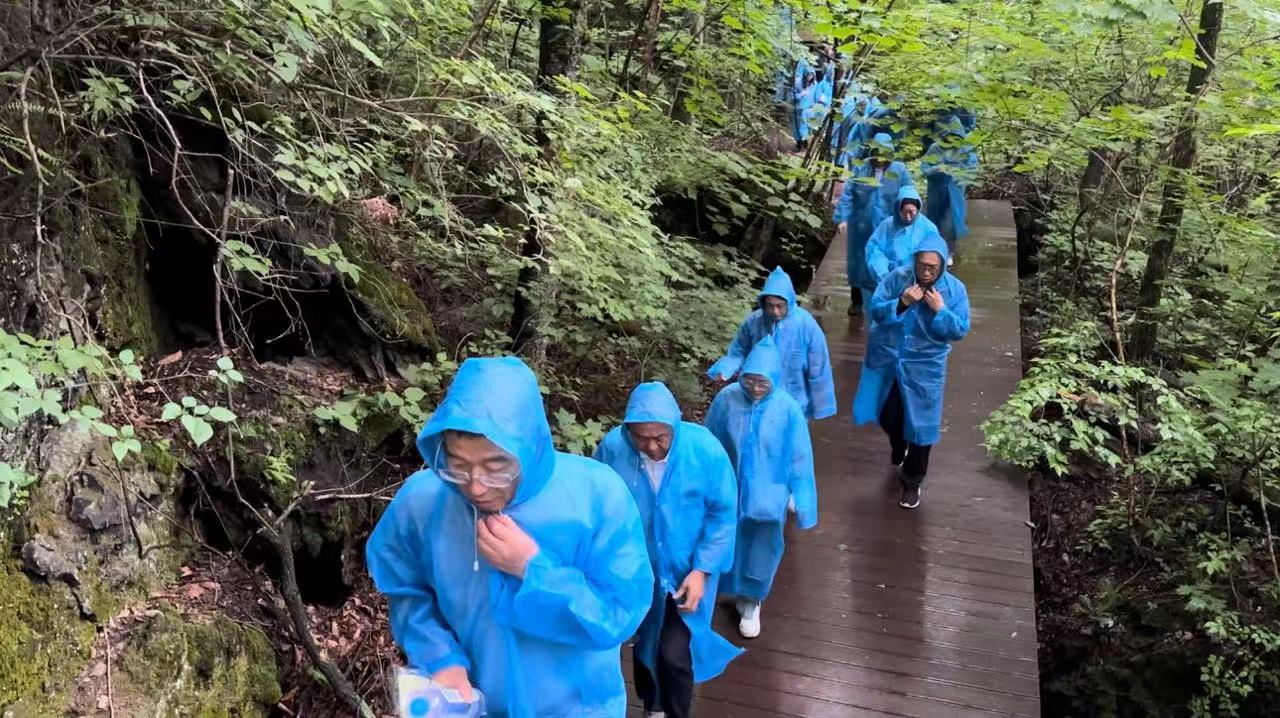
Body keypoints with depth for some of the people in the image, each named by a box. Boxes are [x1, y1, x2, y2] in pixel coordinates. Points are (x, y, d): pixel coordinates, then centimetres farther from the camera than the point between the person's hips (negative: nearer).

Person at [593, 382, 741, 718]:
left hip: (686, 570, -2)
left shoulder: (706, 449, -23)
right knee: (643, 641, 22)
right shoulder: (612, 447, -21)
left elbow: (723, 514, -12)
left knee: (674, 655, -6)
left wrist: (701, 570, -17)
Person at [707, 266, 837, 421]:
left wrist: (820, 406, -8)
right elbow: (738, 352, -1)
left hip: (793, 404, -2)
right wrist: (724, 370, -22)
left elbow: (818, 370, -13)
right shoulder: (753, 321, -13)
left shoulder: (806, 325, -20)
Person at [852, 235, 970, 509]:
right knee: (888, 415, 18)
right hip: (887, 359, 2)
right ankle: (898, 447, 54)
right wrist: (901, 303, -27)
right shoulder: (897, 277, -12)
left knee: (920, 424, 6)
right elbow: (875, 309, -11)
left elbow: (960, 331, -10)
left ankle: (912, 481, 25)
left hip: (924, 366, -1)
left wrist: (940, 309, -25)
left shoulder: (955, 289, -13)